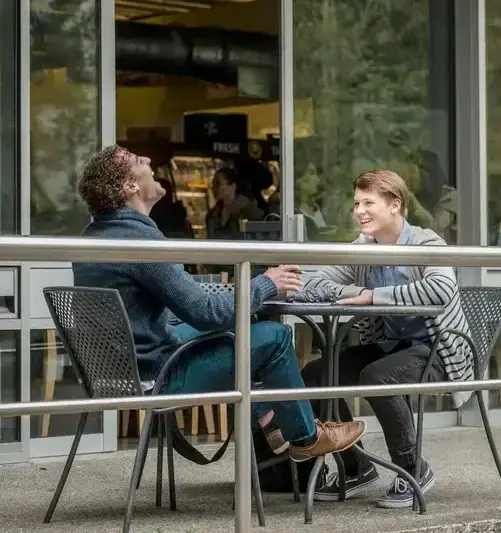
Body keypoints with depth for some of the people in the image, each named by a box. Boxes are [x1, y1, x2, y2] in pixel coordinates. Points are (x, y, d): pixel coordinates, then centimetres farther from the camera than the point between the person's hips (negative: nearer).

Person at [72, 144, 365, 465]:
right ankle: (305, 437, 15)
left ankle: (269, 420, 31)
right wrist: (267, 285, -8)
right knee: (274, 336, -3)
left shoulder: (94, 235, 5)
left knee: (228, 331, 29)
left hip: (121, 370, 10)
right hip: (158, 377, -10)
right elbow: (206, 314, -23)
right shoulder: (139, 239, -24)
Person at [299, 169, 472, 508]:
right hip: (388, 345, 7)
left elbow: (442, 289, -34)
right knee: (314, 375, -7)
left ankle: (414, 471, -12)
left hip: (435, 349, -7)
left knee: (376, 377, -33)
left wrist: (374, 295, -31)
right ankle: (357, 468, 8)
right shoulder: (362, 249, 5)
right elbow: (315, 286, -1)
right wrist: (356, 292, -23)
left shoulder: (425, 242, -14)